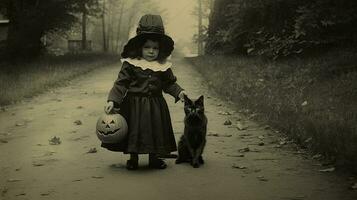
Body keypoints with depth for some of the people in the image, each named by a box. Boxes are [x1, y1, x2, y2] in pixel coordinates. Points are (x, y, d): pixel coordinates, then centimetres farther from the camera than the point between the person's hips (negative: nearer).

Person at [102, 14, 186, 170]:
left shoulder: (163, 66, 0)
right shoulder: (130, 64, -10)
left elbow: (170, 84, 12)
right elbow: (121, 83, -11)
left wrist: (179, 92, -5)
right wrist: (112, 100, -19)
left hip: (155, 106, 3)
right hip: (134, 105, -3)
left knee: (156, 131, 10)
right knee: (134, 131, 6)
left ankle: (154, 158, 28)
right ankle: (133, 159, 24)